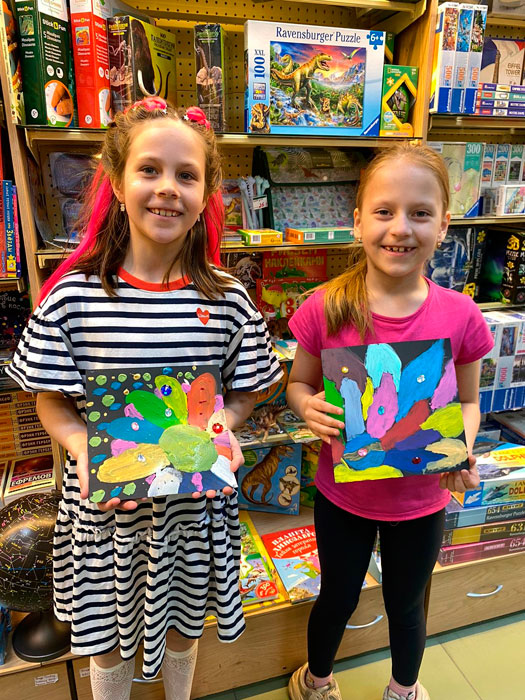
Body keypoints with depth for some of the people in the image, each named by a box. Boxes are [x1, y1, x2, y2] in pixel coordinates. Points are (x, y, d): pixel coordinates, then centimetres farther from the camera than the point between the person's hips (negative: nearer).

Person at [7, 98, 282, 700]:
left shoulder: (228, 300, -11)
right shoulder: (73, 295, -14)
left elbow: (243, 391, 0)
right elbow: (52, 399, -5)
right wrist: (83, 449, -22)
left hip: (193, 498, 2)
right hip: (104, 498, -1)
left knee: (182, 621, 28)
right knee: (107, 634, 24)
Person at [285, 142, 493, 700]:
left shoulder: (460, 317, -16)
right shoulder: (325, 309, -19)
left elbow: (468, 401, -1)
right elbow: (298, 384, -4)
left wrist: (462, 450, -19)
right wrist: (308, 407, -25)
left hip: (421, 501, 1)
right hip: (342, 494, 0)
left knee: (406, 607, 26)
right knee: (337, 600, 24)